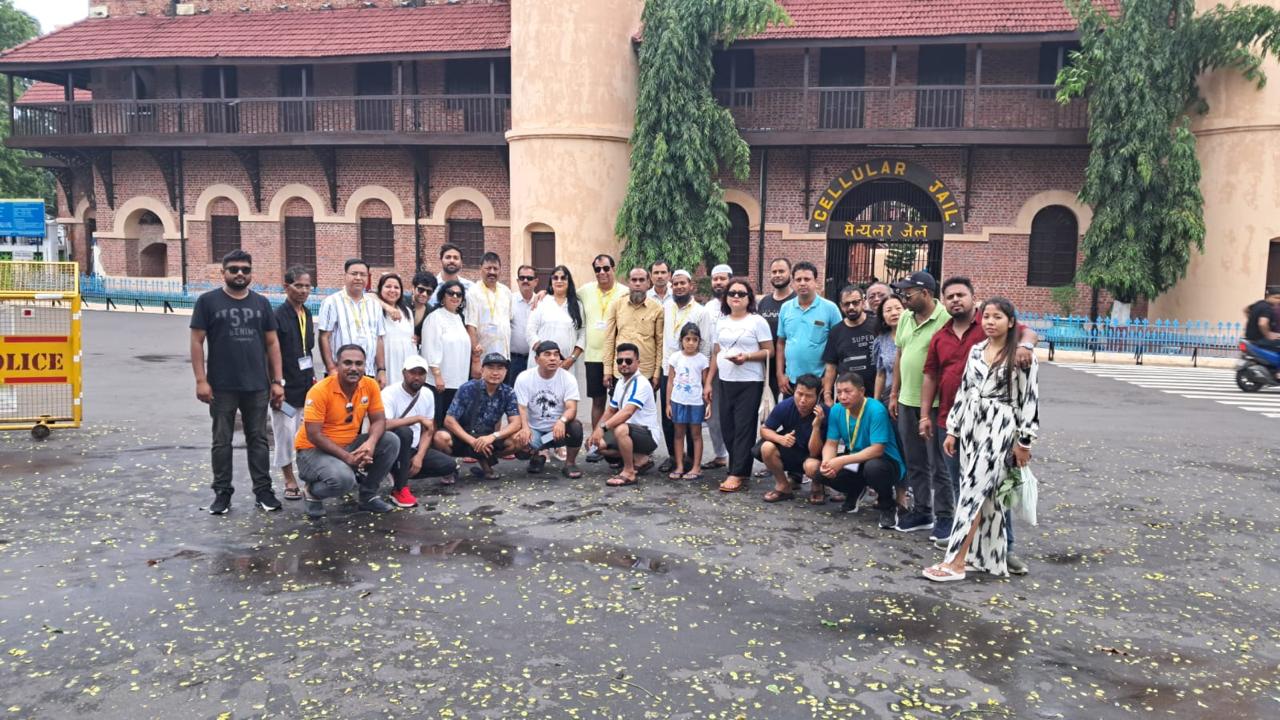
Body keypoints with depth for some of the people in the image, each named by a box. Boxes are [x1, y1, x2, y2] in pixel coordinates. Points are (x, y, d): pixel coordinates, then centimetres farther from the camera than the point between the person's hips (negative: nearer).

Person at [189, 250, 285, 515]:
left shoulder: (261, 303, 9)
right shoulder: (208, 301, 0)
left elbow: (272, 343, 9)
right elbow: (197, 342, -2)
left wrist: (277, 381, 4)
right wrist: (201, 380, -9)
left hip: (257, 386, 2)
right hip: (222, 388, -2)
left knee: (258, 439, 8)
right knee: (221, 441, 7)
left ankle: (263, 490, 16)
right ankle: (222, 492, 17)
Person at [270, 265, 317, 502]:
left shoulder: (306, 314, 9)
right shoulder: (278, 316, -12)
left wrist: (313, 377, 14)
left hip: (306, 385, 6)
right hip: (286, 386, -6)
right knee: (286, 433, 2)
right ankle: (290, 481, 14)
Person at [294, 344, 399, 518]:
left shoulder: (370, 386, -7)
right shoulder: (320, 391, -21)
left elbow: (379, 420, -4)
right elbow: (313, 435, -22)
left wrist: (370, 443, -27)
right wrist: (346, 457, -28)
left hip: (349, 445, 6)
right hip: (314, 449, -6)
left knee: (391, 441, -14)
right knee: (343, 479, -34)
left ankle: (368, 495, 3)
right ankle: (312, 491, 3)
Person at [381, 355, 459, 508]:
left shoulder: (428, 395, 1)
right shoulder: (389, 393, -19)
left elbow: (428, 431, 4)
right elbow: (384, 425, -35)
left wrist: (419, 457, -13)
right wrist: (418, 418, -29)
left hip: (414, 448, 6)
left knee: (450, 466, -12)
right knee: (404, 432, -38)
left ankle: (401, 473, 4)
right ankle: (400, 489, -26)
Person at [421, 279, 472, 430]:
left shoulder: (459, 318, 17)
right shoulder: (435, 317, -6)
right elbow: (431, 348, -13)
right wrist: (437, 375, -18)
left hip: (458, 381, 7)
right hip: (439, 381, -7)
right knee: (437, 424, -6)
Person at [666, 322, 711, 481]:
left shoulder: (702, 359, -2)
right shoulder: (675, 357, 2)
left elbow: (706, 384, 1)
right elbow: (670, 381, 5)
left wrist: (709, 404, -5)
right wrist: (668, 403, 2)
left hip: (696, 402, -2)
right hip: (678, 401, 2)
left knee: (696, 434, 5)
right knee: (678, 434, 8)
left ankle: (695, 468, 9)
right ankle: (679, 466, 15)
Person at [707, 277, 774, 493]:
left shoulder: (757, 321, -3)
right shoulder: (721, 322, 13)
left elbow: (769, 351, -6)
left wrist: (747, 356, -21)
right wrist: (708, 382, 13)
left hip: (750, 383, -5)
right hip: (725, 382, 6)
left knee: (744, 428, -7)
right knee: (728, 428, 4)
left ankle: (737, 474, -4)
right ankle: (740, 469, 15)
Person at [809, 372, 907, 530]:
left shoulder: (876, 410, -24)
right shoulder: (836, 410, -6)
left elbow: (877, 450, -29)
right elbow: (831, 443, -3)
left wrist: (842, 461, -35)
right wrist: (827, 462, -26)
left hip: (885, 461, -6)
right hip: (856, 463, 6)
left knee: (873, 467, -41)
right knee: (814, 467, -12)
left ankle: (887, 505, -8)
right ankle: (855, 491, 15)